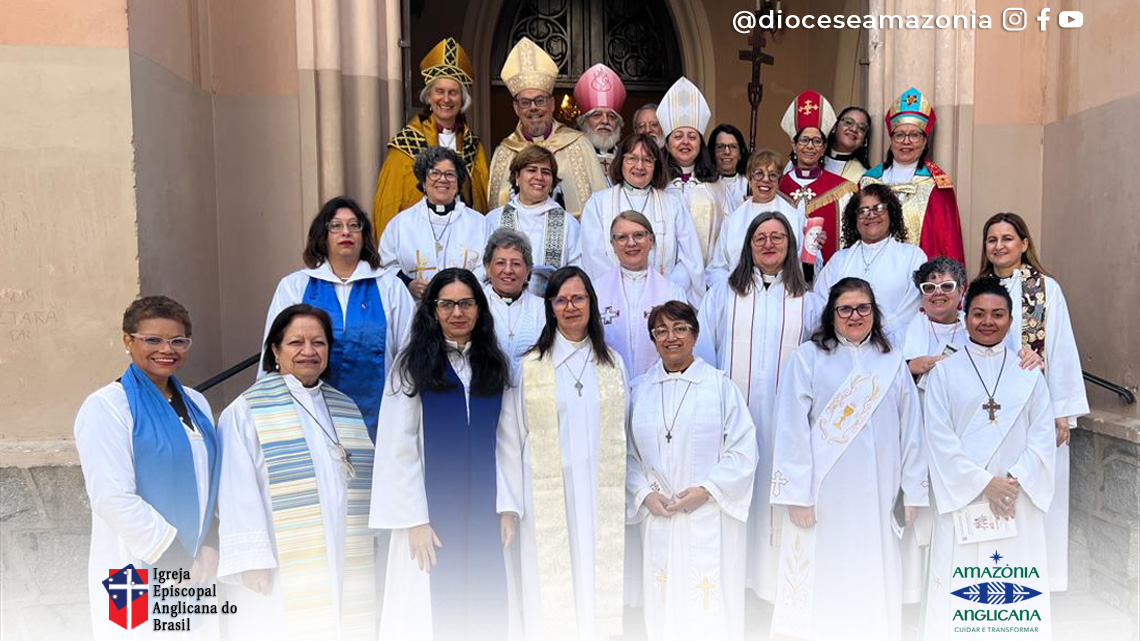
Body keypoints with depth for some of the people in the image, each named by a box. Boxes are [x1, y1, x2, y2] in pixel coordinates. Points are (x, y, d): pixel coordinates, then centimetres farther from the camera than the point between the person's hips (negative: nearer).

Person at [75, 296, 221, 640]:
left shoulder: (196, 403, 10)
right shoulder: (105, 406, -9)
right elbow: (114, 499, -17)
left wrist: (208, 552, 0)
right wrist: (177, 559, -15)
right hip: (138, 580, -6)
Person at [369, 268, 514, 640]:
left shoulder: (494, 366, 7)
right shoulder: (413, 365, -3)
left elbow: (504, 441, 7)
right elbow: (398, 448, -7)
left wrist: (507, 507, 1)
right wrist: (414, 521, -11)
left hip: (484, 514, 3)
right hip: (431, 512, -3)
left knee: (482, 610, 8)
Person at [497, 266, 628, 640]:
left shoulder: (612, 364, 9)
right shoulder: (529, 367, 0)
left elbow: (621, 436, 10)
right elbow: (512, 439, -1)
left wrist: (628, 499, 5)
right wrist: (509, 505, -5)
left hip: (602, 497, 2)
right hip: (547, 496, -2)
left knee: (598, 586, 7)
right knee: (551, 597, 1)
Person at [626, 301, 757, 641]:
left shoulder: (720, 385, -1)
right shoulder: (639, 389, 8)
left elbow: (743, 451, -4)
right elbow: (627, 452, 9)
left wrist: (706, 489, -12)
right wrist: (645, 493, -5)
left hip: (712, 516, -2)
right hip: (658, 516, 3)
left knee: (712, 607, 2)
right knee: (663, 604, 9)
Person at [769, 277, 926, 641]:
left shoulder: (892, 362, 11)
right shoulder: (808, 357, 1)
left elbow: (911, 430, 9)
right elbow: (792, 430, -4)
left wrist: (912, 492, 4)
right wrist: (797, 495, -9)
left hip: (877, 497, 3)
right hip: (823, 492, -2)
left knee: (873, 582, 7)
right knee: (823, 579, 3)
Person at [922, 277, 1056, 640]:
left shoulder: (1029, 373, 9)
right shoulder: (944, 372, 2)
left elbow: (1043, 436, 3)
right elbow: (940, 439, -4)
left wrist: (1015, 479, -10)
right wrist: (985, 483, -11)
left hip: (1020, 500, 2)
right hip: (963, 498, -2)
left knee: (1020, 590, 4)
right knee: (959, 594, -1)